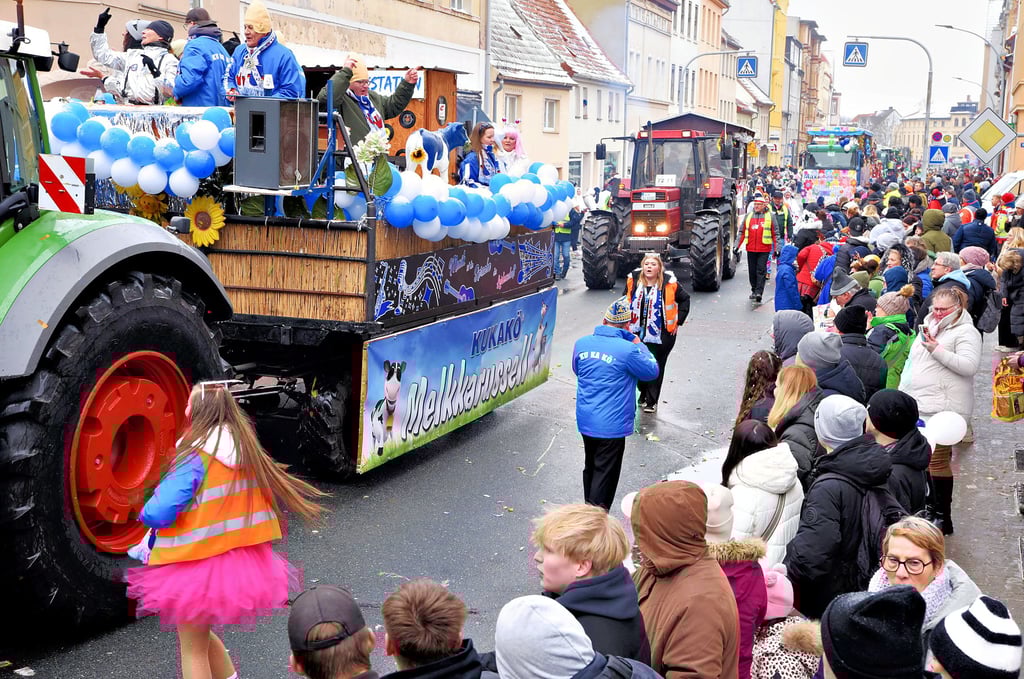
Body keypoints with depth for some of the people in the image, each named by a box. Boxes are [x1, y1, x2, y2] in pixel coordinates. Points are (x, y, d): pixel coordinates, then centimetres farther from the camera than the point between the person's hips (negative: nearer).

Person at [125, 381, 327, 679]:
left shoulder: (196, 457, -20)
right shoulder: (247, 450, 1)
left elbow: (159, 512, -27)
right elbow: (279, 491, 13)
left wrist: (147, 512, -2)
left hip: (197, 566, -7)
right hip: (240, 562, 7)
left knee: (192, 647, 9)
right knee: (202, 635, 27)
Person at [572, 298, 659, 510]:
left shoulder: (582, 343, -1)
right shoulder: (629, 350, -18)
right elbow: (652, 371, -2)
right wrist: (638, 344, 6)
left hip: (585, 420, 6)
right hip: (612, 425, -6)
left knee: (591, 468, 24)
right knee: (605, 475, 3)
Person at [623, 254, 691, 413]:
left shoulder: (669, 283, -10)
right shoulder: (633, 281, -2)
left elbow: (685, 299, 2)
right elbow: (625, 300, 15)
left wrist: (677, 321, 0)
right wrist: (627, 322, 11)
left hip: (661, 335, -3)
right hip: (637, 333, 3)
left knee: (656, 368, 4)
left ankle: (651, 401, 15)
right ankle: (643, 395, 29)